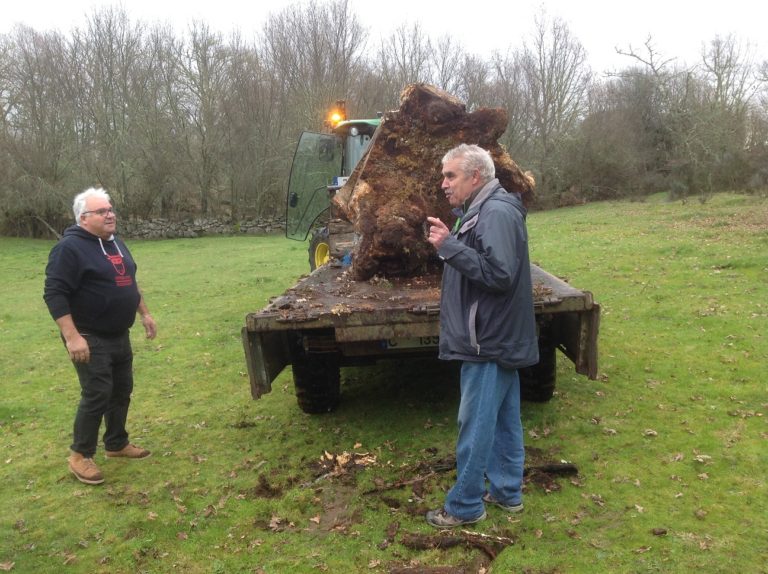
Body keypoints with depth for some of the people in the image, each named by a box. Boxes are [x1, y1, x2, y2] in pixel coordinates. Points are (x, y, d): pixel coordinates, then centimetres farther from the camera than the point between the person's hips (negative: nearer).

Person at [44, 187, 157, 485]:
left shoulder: (116, 244, 11)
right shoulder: (69, 248, -16)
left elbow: (129, 283, 23)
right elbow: (54, 294, -21)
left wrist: (144, 313, 21)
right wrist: (72, 336, -26)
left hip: (119, 336, 8)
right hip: (90, 339, -8)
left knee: (122, 391, 14)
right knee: (96, 396, -6)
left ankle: (117, 444, 30)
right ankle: (80, 456, 11)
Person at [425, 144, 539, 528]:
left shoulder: (496, 214, -19)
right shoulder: (481, 211, 13)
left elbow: (499, 273, -27)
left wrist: (450, 246, -26)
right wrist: (450, 243, 6)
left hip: (489, 340, -10)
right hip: (499, 337, 10)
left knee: (475, 425, 0)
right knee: (504, 420, 17)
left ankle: (464, 506, 13)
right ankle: (507, 492, 30)